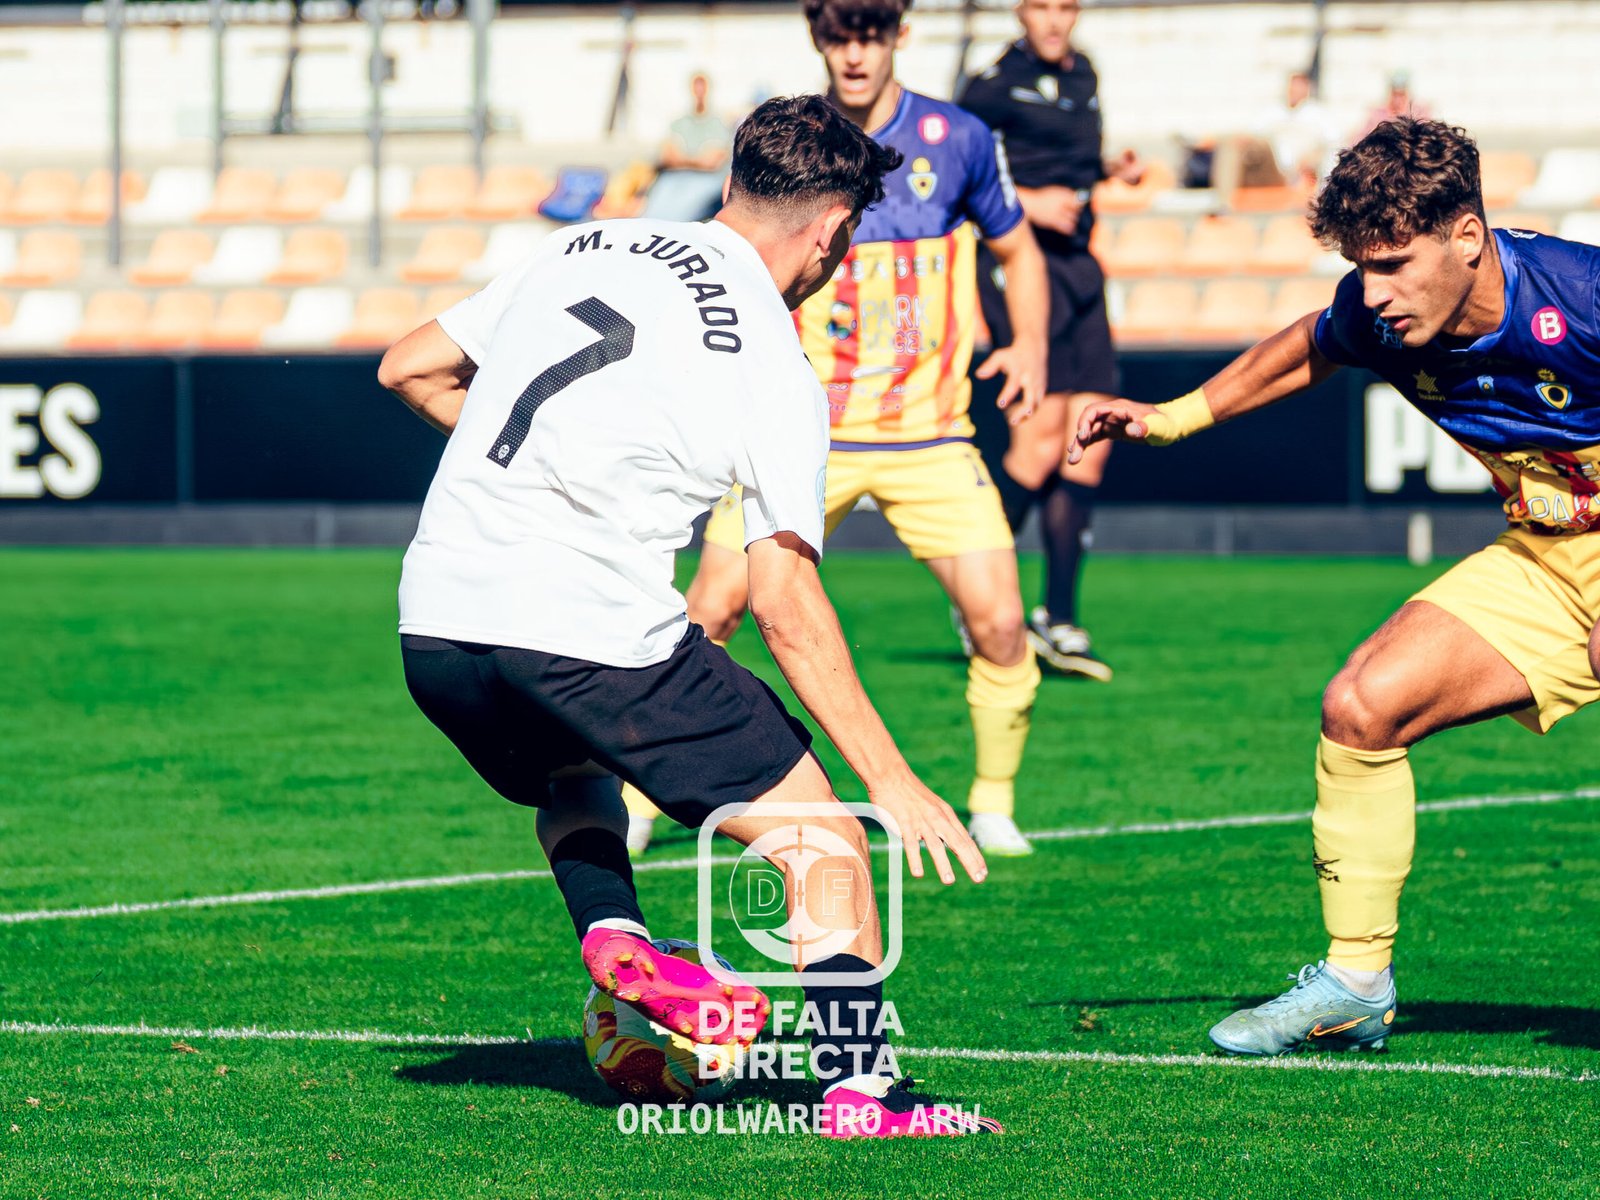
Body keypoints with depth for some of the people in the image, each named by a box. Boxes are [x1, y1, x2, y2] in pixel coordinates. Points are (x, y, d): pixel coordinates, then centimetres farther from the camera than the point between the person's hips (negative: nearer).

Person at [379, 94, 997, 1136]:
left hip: (434, 622, 6)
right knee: (817, 830, 9)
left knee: (575, 772, 37)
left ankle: (610, 936, 13)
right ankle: (859, 1084, 2)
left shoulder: (582, 248, 15)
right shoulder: (775, 368, -1)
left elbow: (409, 369, 21)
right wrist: (892, 782, 2)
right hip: (593, 624, -6)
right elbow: (787, 608, -3)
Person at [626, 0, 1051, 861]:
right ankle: (637, 799, 7)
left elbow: (1018, 251, 15)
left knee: (997, 620, -10)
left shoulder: (957, 140, 0)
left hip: (929, 431, 0)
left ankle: (994, 805, 12)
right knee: (710, 610, -8)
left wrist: (1031, 347, 1)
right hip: (804, 427, 0)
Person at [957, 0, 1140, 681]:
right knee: (1045, 427, -16)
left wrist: (1111, 169, 11)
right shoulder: (998, 82, -7)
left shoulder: (1082, 75, 16)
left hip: (1075, 263, 8)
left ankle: (1059, 620, 5)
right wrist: (1026, 202, -15)